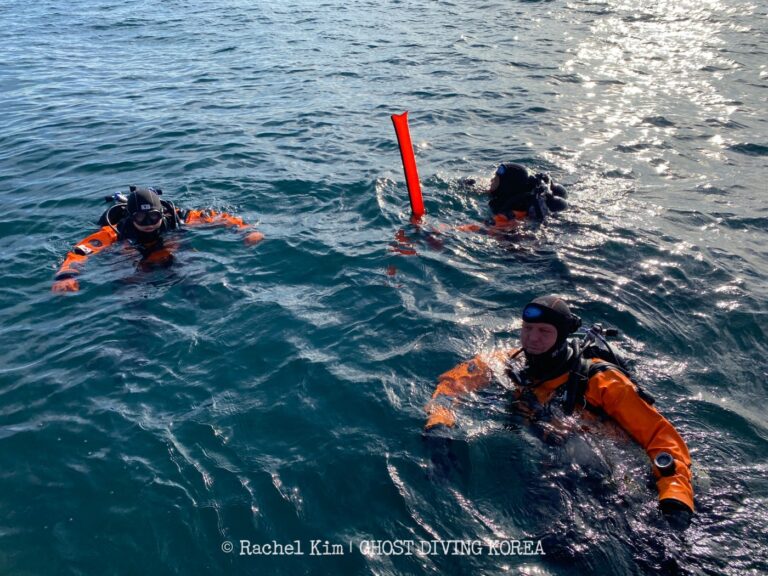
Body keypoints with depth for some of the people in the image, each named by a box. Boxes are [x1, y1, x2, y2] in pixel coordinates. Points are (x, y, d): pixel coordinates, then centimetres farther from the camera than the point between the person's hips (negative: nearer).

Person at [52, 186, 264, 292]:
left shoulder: (175, 219, -22)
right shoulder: (116, 232, -27)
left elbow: (214, 217, -16)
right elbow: (79, 251, -34)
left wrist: (246, 230, -27)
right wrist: (66, 276, -53)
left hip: (175, 258, 1)